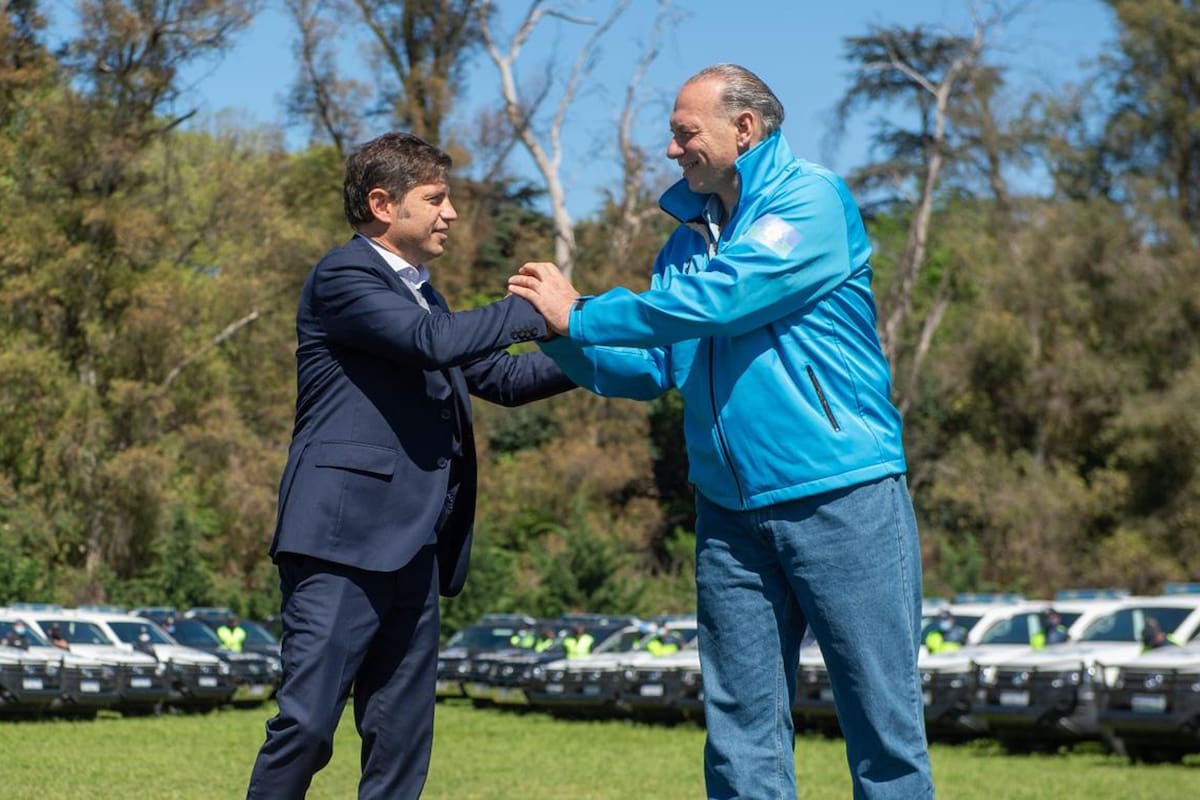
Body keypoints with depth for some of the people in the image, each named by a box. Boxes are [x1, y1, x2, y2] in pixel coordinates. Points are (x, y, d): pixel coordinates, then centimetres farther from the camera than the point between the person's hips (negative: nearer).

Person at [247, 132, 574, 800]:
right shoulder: (344, 275, -6)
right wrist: (534, 309, -10)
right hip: (343, 537, -9)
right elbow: (434, 341, -20)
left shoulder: (418, 291, 23)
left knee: (403, 737, 8)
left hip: (411, 549, 9)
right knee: (308, 721, -11)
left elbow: (499, 376, 25)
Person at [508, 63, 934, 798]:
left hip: (843, 497, -6)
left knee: (882, 717, 0)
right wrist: (564, 339, -3)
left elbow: (718, 300, -17)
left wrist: (580, 317, -10)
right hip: (731, 511, 6)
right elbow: (650, 371, 14)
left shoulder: (813, 201, -7)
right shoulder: (689, 237, 14)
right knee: (742, 728, 7)